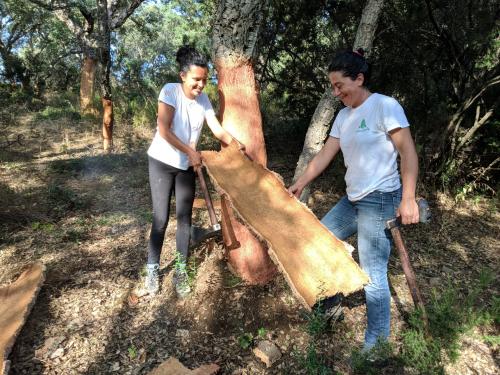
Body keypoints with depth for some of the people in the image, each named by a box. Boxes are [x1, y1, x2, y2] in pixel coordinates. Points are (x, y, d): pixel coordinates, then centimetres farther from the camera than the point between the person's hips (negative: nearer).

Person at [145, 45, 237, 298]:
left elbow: (218, 130, -1)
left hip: (186, 166, 4)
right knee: (161, 218, -3)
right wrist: (190, 151, -19)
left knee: (184, 219, 3)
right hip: (162, 162, -4)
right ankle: (152, 268, 15)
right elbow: (164, 130, -17)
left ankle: (180, 271, 15)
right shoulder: (170, 91, -11)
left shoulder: (203, 99, 1)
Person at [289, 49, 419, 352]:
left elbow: (409, 152, -15)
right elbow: (325, 154, 13)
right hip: (352, 199, 9)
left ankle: (378, 343, 18)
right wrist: (300, 184, 12)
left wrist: (408, 198, -22)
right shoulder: (344, 116, 11)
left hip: (380, 201, -8)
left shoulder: (385, 106, -10)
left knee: (373, 275, -4)